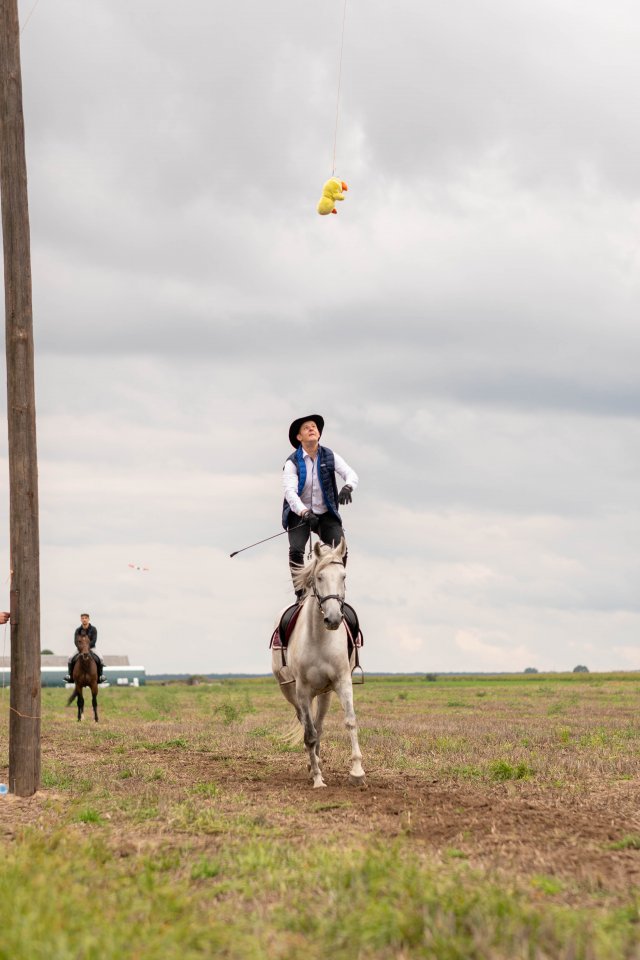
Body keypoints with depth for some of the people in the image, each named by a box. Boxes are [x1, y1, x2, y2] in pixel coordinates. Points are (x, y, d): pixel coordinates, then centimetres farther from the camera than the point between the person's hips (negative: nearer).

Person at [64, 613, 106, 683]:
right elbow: (76, 641, -7)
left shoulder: (93, 629, -5)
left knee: (99, 659, -26)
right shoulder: (78, 630, 0)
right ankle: (70, 675, -10)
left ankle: (100, 676, -13)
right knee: (71, 658, -22)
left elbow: (94, 640, -14)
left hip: (91, 648, -1)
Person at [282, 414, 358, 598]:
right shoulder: (292, 463, -7)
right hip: (299, 514, -2)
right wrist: (305, 513, -39)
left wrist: (347, 487, -36)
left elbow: (351, 474, -11)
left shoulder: (330, 457, 1)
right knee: (296, 550, -21)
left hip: (326, 515, 2)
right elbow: (290, 492, -21)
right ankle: (301, 594, -12)